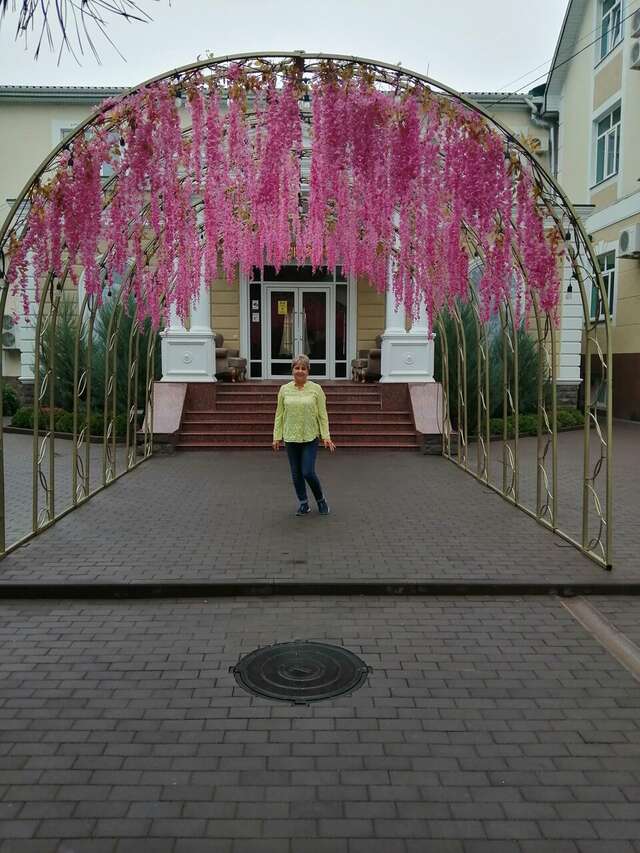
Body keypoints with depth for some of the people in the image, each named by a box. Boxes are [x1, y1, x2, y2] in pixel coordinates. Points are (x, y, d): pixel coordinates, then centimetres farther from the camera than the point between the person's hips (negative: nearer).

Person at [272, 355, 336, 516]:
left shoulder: (316, 389, -3)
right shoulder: (284, 389, 3)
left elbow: (322, 415, -3)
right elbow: (279, 415, 6)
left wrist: (326, 437, -9)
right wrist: (277, 436, 2)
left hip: (310, 437, -3)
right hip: (291, 438, 3)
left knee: (308, 472, -7)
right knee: (296, 474, 7)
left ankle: (321, 499, 16)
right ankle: (303, 503, 21)